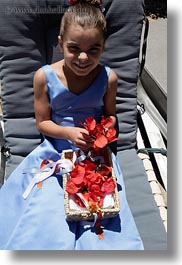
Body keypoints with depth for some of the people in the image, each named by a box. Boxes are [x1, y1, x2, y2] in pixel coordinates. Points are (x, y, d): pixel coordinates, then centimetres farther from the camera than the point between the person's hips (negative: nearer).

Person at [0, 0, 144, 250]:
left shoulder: (108, 78, -10)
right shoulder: (44, 76, -12)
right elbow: (43, 122, -2)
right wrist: (68, 132, -21)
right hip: (55, 152, 0)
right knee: (46, 211, -11)